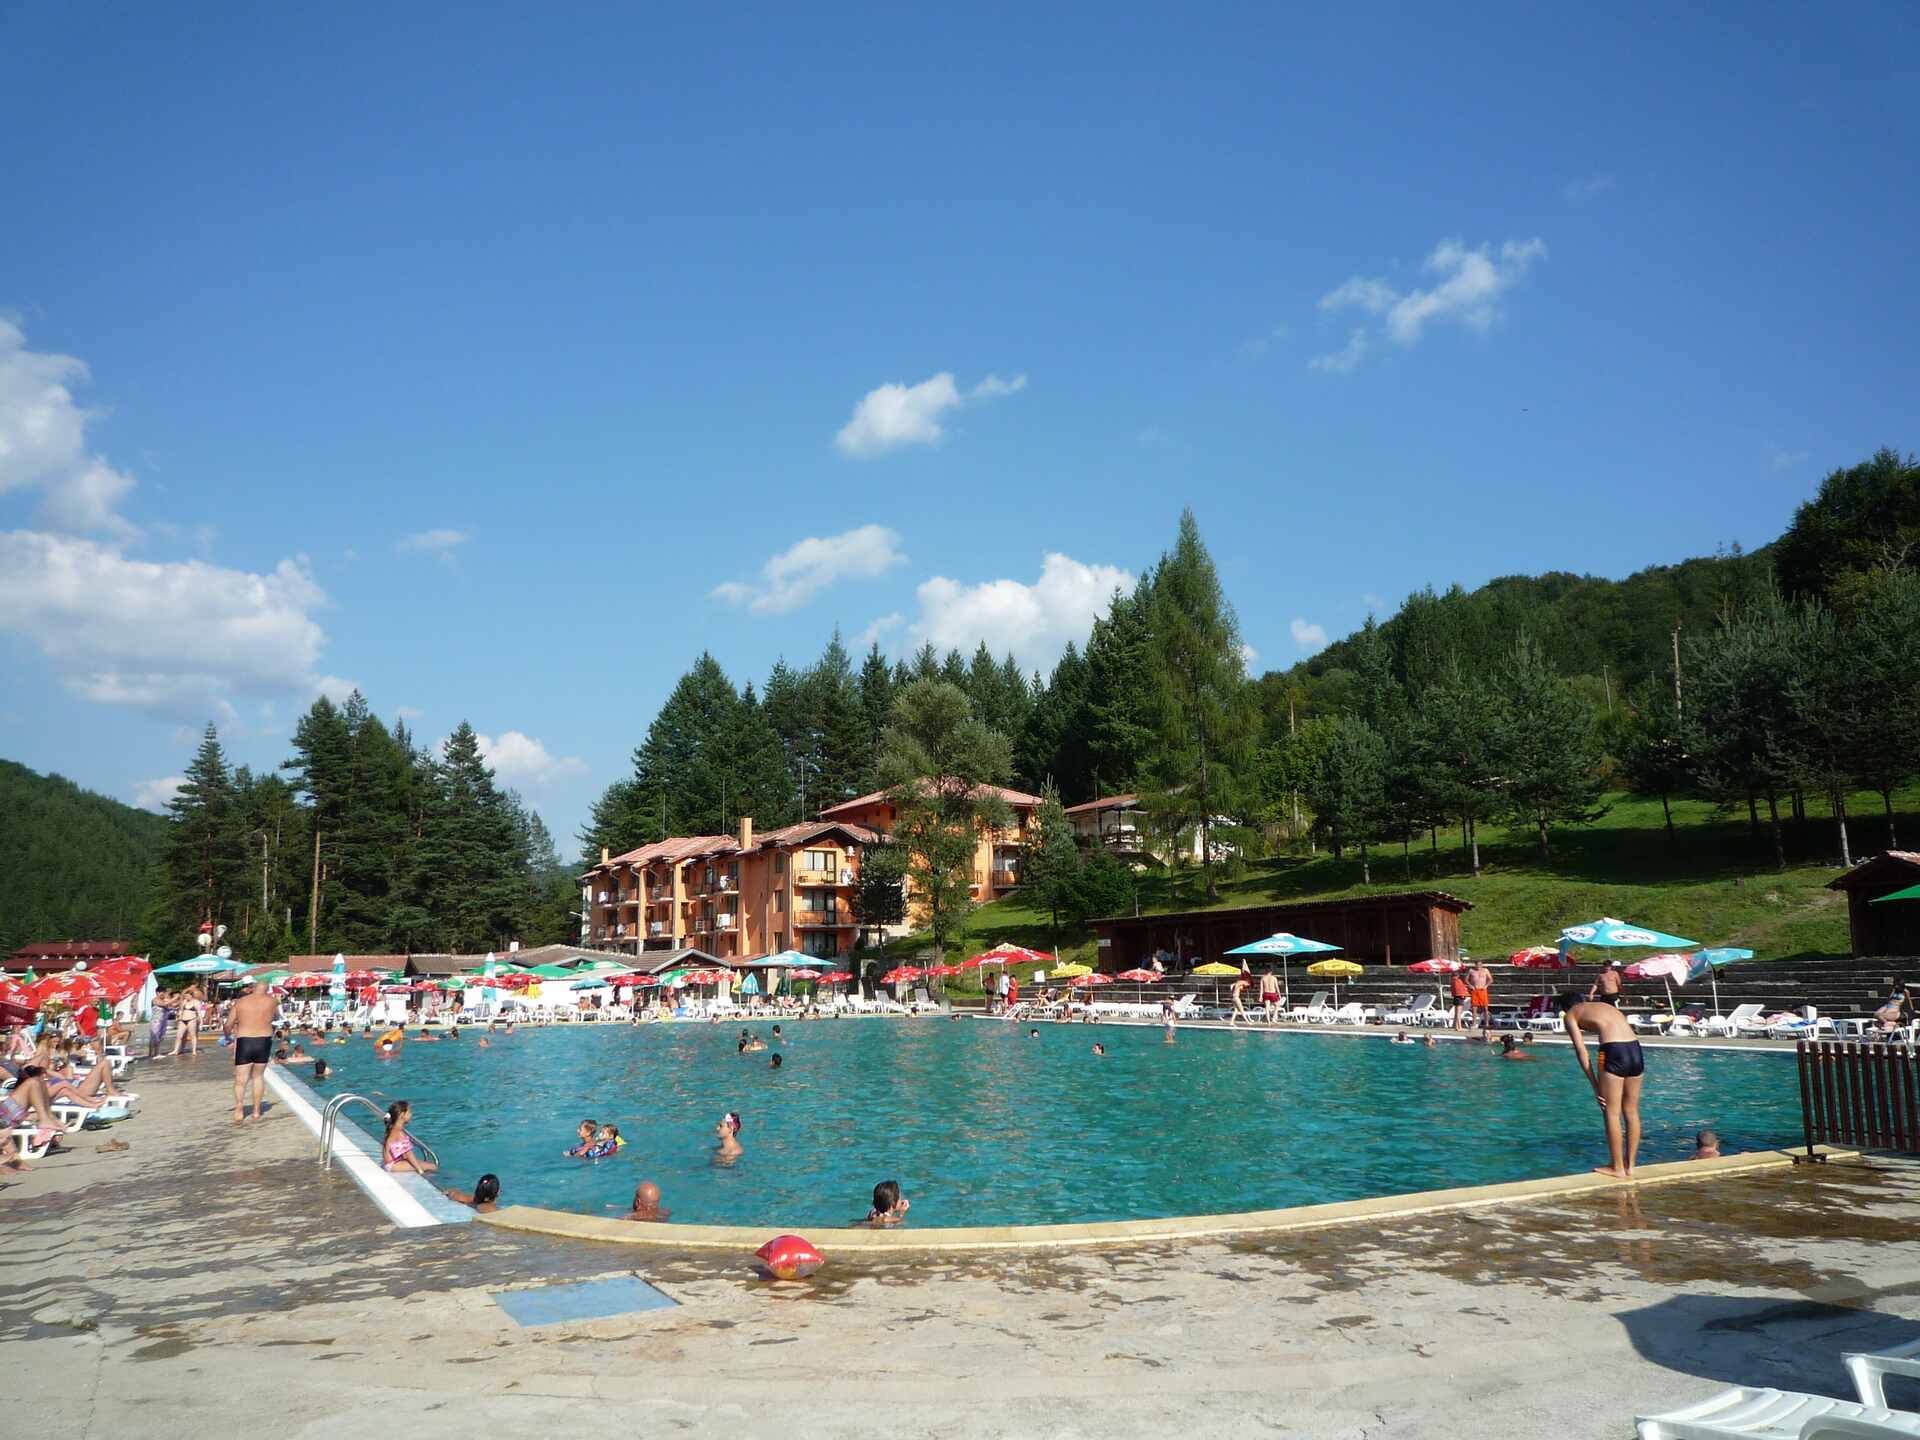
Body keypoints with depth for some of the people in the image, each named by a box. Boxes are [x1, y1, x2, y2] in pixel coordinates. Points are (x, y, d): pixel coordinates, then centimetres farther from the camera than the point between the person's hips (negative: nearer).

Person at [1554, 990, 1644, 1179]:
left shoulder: (1571, 1014, 14)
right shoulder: (1603, 1005, 30)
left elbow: (1581, 1052, 5)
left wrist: (1595, 1086, 5)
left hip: (1613, 1051, -6)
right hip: (1635, 1050, 6)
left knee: (1612, 1114, 6)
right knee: (1631, 1112, 15)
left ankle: (1617, 1168, 12)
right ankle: (1630, 1166, 23)